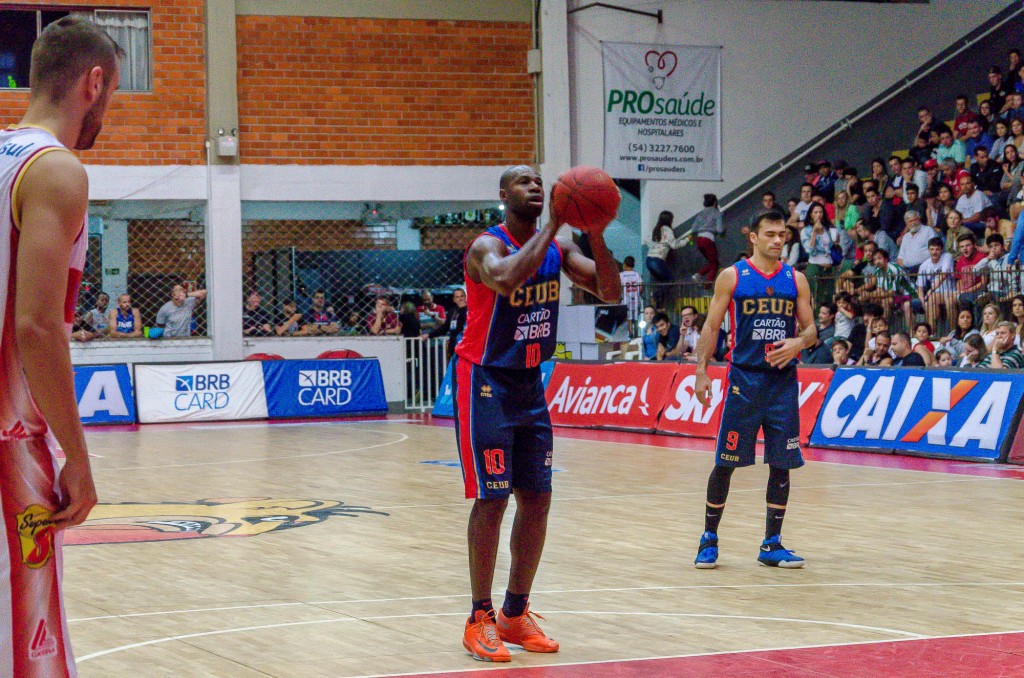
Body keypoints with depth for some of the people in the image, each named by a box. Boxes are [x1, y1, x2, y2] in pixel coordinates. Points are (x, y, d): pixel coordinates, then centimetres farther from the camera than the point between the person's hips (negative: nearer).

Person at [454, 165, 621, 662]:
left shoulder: (558, 248, 4)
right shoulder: (488, 246, -16)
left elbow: (610, 293, -4)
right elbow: (507, 279, -40)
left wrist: (596, 234, -18)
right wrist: (552, 226, -34)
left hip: (530, 383, 7)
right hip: (485, 383, -7)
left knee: (537, 498, 6)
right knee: (492, 499, -9)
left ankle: (516, 615, 17)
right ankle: (480, 621, 0)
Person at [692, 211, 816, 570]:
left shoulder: (796, 280, 9)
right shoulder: (732, 276, 1)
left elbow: (810, 328, 11)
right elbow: (712, 326, 2)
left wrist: (798, 342, -12)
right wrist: (702, 370, -7)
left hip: (783, 380, 3)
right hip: (744, 378, -3)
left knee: (781, 464, 3)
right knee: (725, 462, 0)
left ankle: (771, 545, 11)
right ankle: (709, 538, 12)